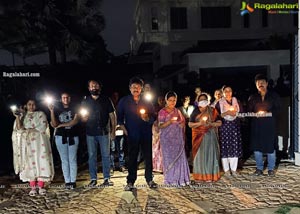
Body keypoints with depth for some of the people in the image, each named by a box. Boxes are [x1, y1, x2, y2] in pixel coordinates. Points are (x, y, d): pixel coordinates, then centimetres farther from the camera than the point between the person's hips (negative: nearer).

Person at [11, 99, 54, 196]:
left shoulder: (40, 114, 9)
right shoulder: (22, 116, 15)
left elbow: (42, 127, -4)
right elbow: (19, 128, 0)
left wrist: (28, 130, -5)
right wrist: (17, 117, -12)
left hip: (39, 142, -2)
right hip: (27, 143, 2)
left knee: (41, 162, -7)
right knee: (30, 163, -2)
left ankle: (41, 186, -5)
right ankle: (33, 187, 0)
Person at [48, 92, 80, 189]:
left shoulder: (74, 108, 5)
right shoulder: (57, 110, 8)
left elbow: (75, 121, -9)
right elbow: (54, 124, -3)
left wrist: (61, 125, -6)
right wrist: (51, 111, -13)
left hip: (73, 137, -1)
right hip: (61, 137, 1)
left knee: (73, 159, 0)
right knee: (64, 160, 3)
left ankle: (73, 181, 4)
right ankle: (67, 181, 8)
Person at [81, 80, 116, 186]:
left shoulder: (106, 100, 6)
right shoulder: (85, 101, 11)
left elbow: (112, 116, 4)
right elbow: (83, 118, 16)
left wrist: (113, 131, -4)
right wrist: (84, 118, -9)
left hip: (104, 132, -1)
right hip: (90, 133, 2)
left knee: (105, 155, 2)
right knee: (91, 156, 4)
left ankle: (107, 178, 9)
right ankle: (93, 178, 13)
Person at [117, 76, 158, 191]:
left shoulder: (147, 102, 7)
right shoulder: (124, 101, 5)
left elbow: (153, 117, 7)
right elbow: (119, 117, 8)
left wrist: (147, 119, -14)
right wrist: (124, 129, -4)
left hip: (146, 133, 1)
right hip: (132, 134, -1)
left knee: (148, 156, 5)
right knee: (132, 158, 3)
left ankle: (149, 179, 18)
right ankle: (130, 182, 11)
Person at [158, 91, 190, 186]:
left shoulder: (177, 111, 10)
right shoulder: (162, 112, -2)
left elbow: (183, 121, 21)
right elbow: (160, 126, -9)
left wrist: (182, 124, -2)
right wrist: (170, 122, -24)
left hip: (178, 138, 4)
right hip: (167, 138, -4)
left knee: (180, 157, 2)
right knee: (169, 158, -2)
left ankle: (180, 179, 10)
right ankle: (171, 179, 6)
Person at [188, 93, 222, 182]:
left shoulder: (212, 111, 7)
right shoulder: (195, 111, 6)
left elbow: (219, 123, 3)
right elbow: (190, 124, 1)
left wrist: (210, 123, -14)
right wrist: (199, 123, -15)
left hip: (210, 136, 0)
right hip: (199, 136, 0)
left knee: (210, 154, 0)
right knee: (199, 154, -2)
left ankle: (210, 175, 8)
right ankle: (199, 176, 6)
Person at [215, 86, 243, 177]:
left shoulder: (236, 100, 12)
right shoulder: (219, 103, 2)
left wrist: (235, 113, -6)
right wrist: (226, 113, -16)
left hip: (235, 126, 3)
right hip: (224, 126, -3)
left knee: (235, 147, 1)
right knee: (225, 147, -4)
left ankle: (233, 169, 10)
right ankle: (226, 169, 6)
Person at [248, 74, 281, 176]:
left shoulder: (274, 95, 6)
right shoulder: (252, 97, 11)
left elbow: (277, 109, 0)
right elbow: (249, 111, 8)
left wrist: (267, 113, -15)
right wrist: (256, 114, -12)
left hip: (269, 125, -2)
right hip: (256, 125, 2)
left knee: (270, 147, -1)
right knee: (256, 147, 2)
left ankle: (271, 169, 15)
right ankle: (259, 168, 16)